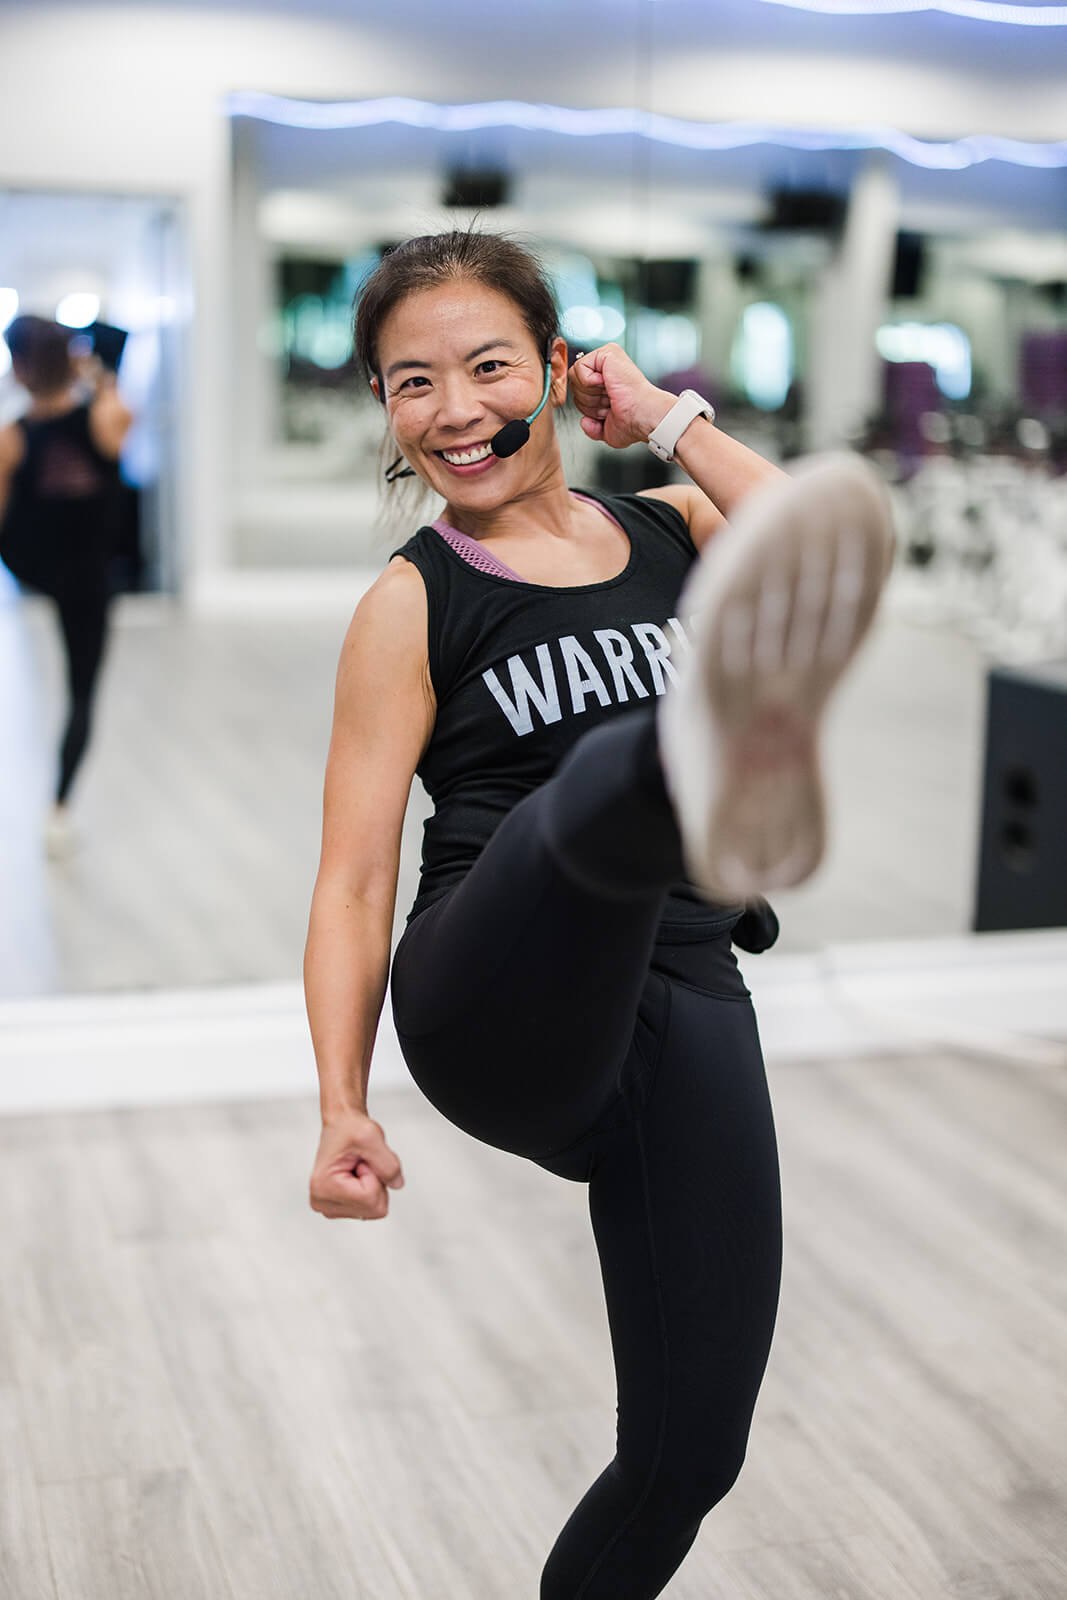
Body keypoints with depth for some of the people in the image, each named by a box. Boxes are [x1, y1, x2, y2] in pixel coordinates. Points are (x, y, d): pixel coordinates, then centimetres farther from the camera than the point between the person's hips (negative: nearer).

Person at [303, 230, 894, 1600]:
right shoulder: (411, 605, 4)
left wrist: (671, 421, 1)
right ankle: (713, 766, -74)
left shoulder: (675, 527, 14)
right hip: (490, 1011, -4)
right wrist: (342, 1108, -10)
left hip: (685, 1010, 4)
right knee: (606, 783, -38)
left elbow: (822, 578, -8)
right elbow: (355, 880, 0)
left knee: (692, 1448, 4)